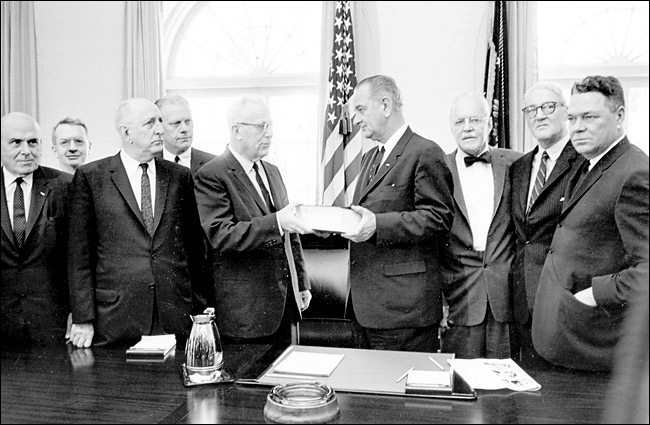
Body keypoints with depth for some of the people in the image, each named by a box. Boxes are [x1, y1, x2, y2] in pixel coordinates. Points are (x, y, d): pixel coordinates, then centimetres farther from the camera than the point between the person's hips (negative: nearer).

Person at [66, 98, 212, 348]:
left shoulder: (180, 177, 8)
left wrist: (200, 312, 6)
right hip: (114, 322, -2)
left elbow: (196, 248, 9)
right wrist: (83, 318, -4)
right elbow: (80, 253, 0)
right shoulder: (90, 177, 1)